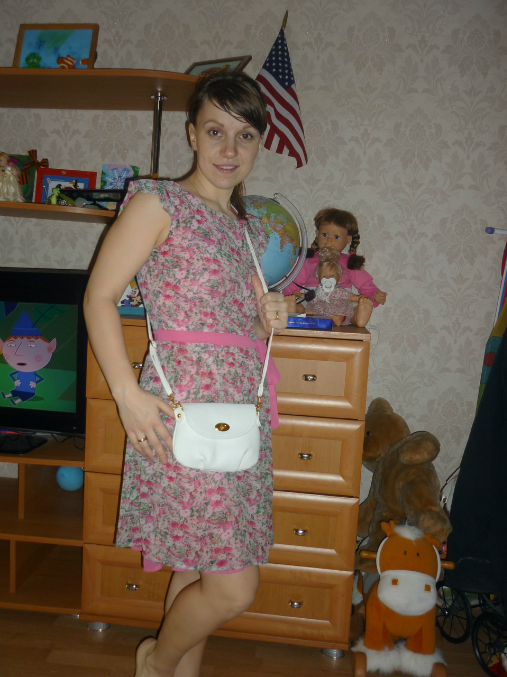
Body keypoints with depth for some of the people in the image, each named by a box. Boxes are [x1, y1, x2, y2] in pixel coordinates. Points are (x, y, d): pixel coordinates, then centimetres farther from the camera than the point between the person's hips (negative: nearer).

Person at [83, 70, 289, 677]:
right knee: (233, 588, -5)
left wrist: (269, 320, 3)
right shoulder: (159, 202, -3)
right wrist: (128, 394, -16)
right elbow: (99, 297, -8)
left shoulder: (250, 229, 18)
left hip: (244, 410, 7)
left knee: (198, 567, 15)